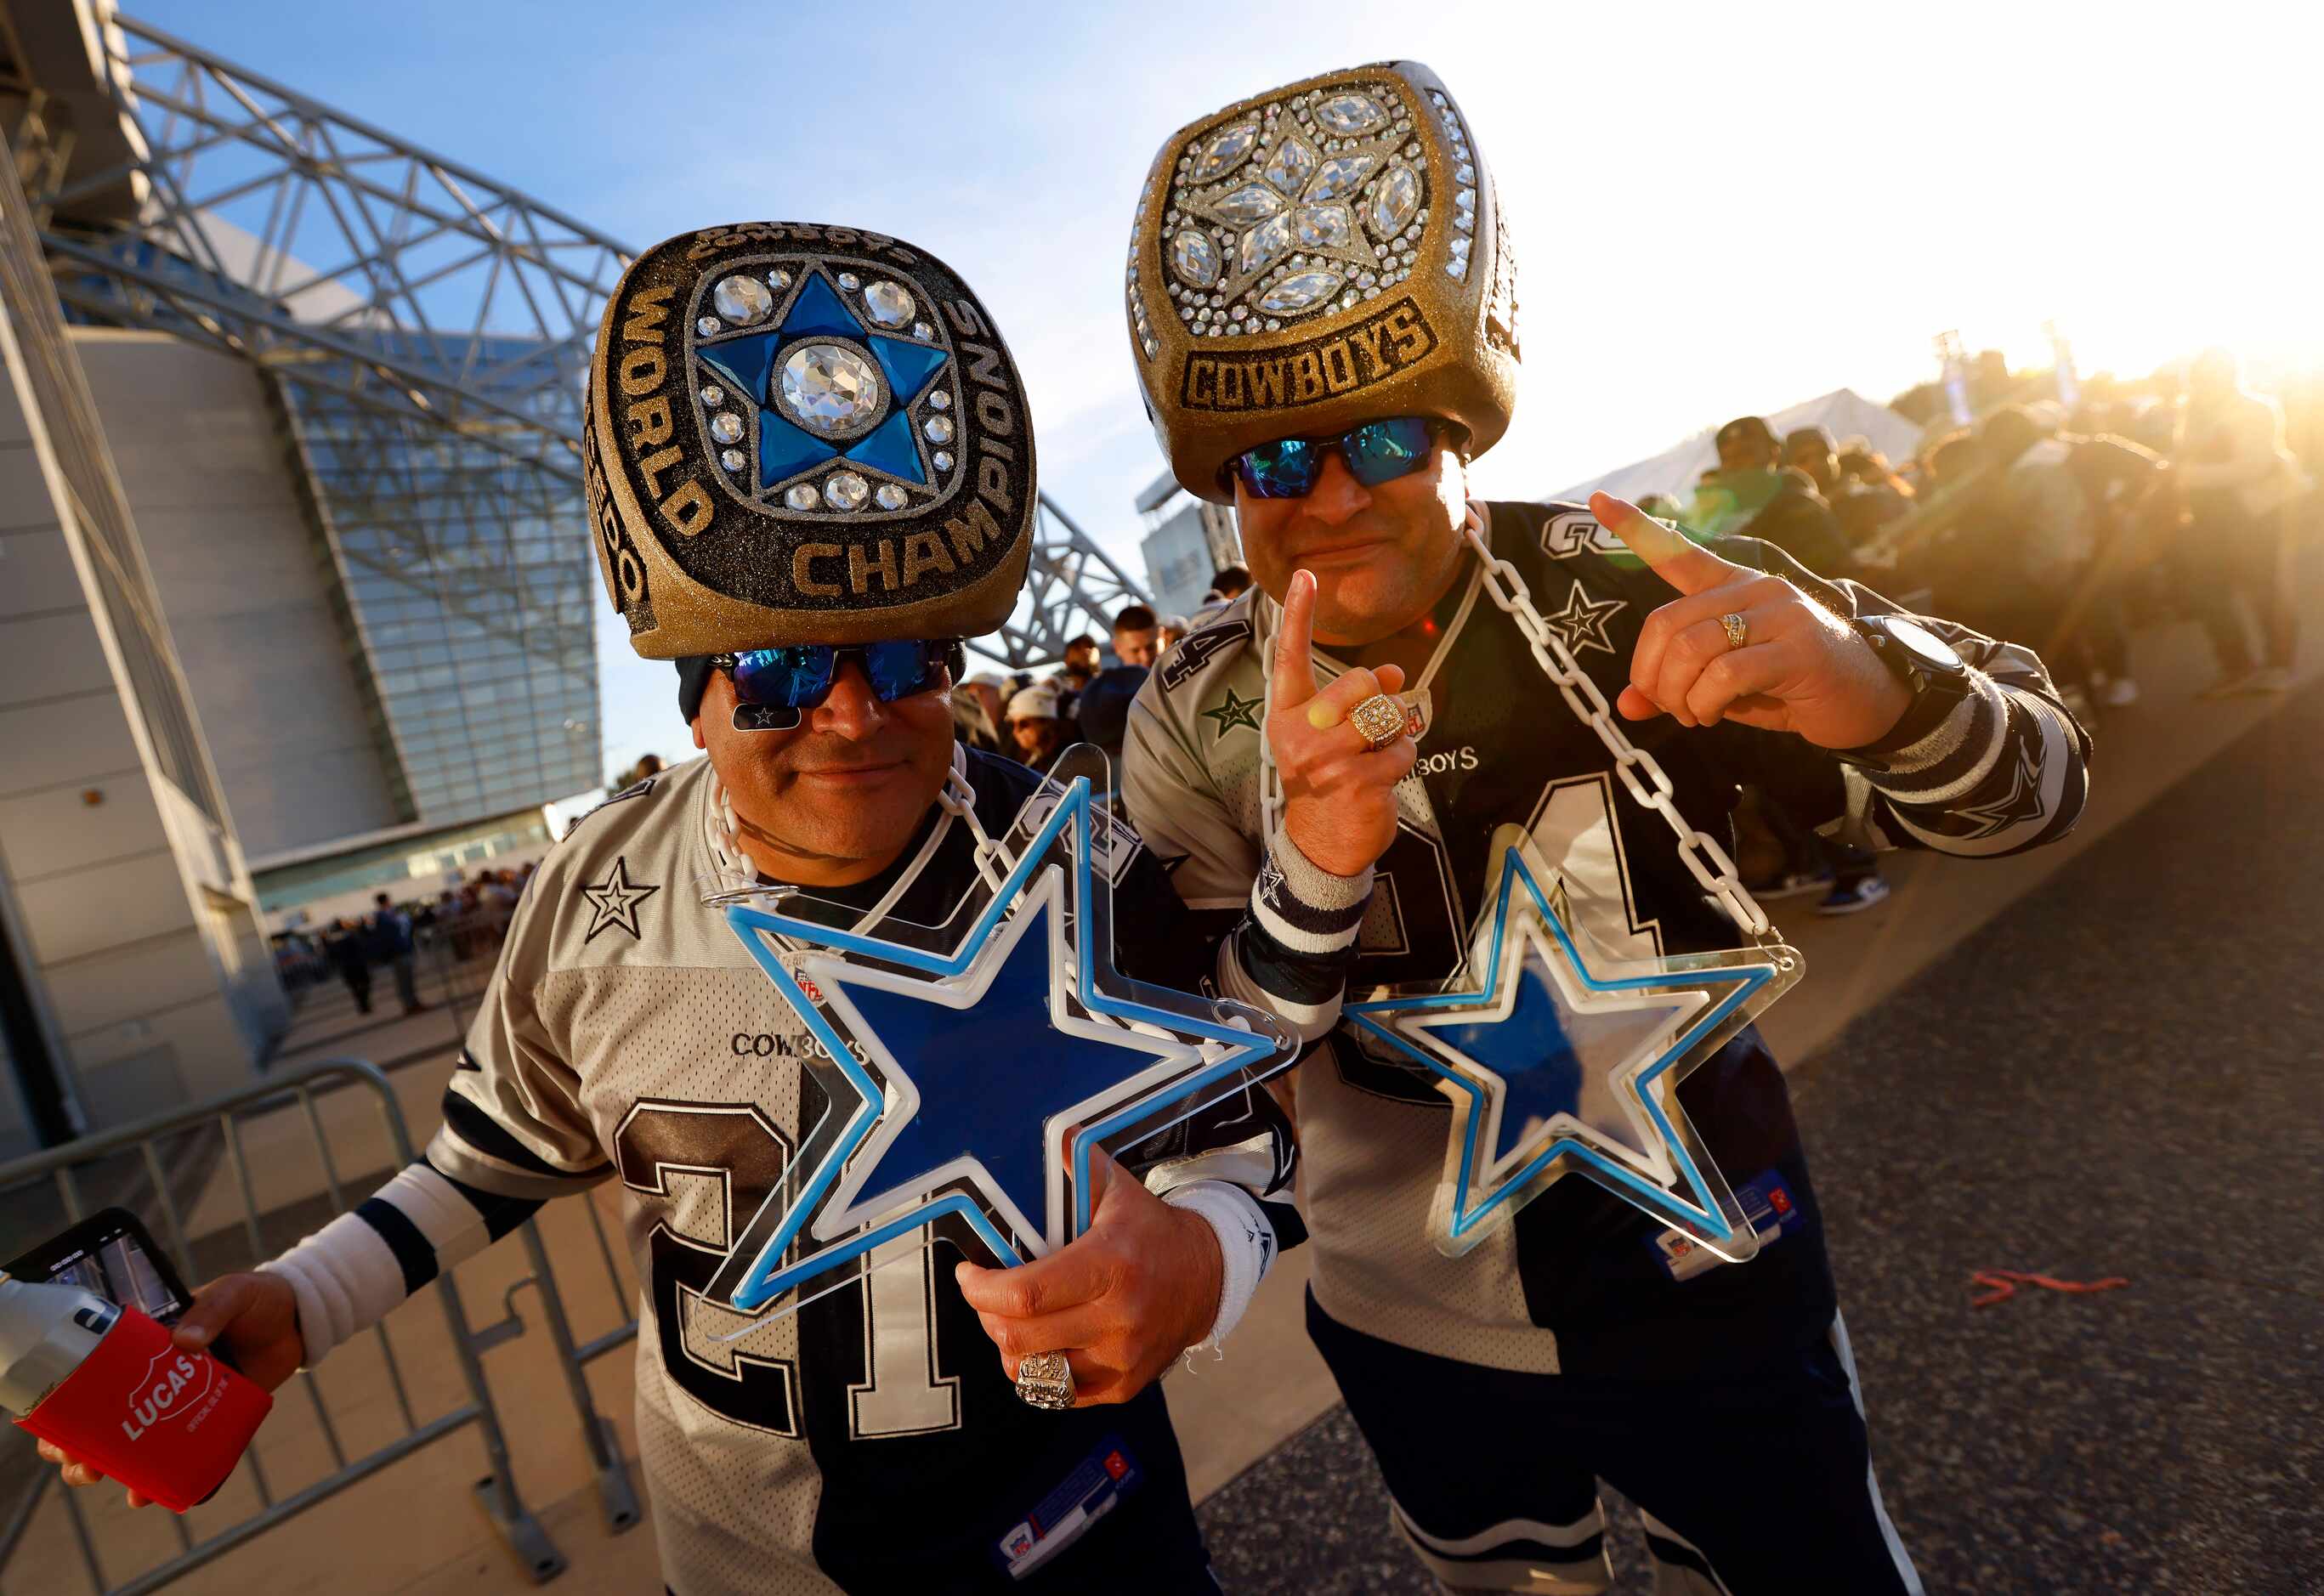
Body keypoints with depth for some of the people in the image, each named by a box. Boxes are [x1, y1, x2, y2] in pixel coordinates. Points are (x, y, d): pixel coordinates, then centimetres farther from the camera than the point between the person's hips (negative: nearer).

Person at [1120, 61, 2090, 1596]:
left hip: (1712, 1286, -1)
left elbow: (2031, 779, -13)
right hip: (1416, 1336, 2)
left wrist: (1872, 690, -36)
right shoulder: (1192, 723, -12)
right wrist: (1312, 873, -34)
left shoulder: (1639, 596, -16)